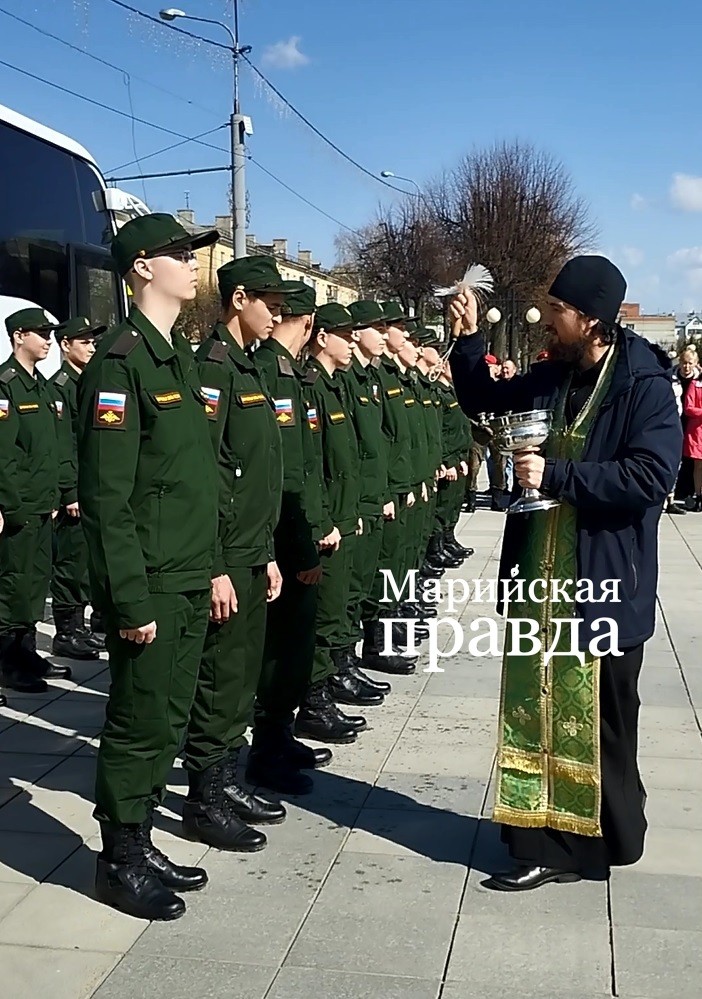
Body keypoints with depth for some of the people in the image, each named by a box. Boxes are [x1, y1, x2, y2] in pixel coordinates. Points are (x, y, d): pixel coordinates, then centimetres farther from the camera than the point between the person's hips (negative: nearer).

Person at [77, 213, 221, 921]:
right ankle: (119, 862, 20)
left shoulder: (181, 356, 14)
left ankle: (140, 844, 31)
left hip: (190, 580, 9)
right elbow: (106, 494, -18)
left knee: (168, 721, 16)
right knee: (140, 724, 3)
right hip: (148, 586, -8)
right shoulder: (119, 360, -14)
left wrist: (210, 567, 15)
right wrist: (131, 599, -19)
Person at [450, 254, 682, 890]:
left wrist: (556, 475, -24)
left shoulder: (644, 385, -13)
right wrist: (469, 338, 9)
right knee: (538, 713, 12)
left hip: (604, 587, -7)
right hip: (539, 580, 7)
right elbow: (485, 402, 24)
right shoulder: (552, 377, 8)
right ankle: (547, 843, 25)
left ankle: (600, 842, 24)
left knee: (599, 722, 6)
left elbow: (651, 476, -24)